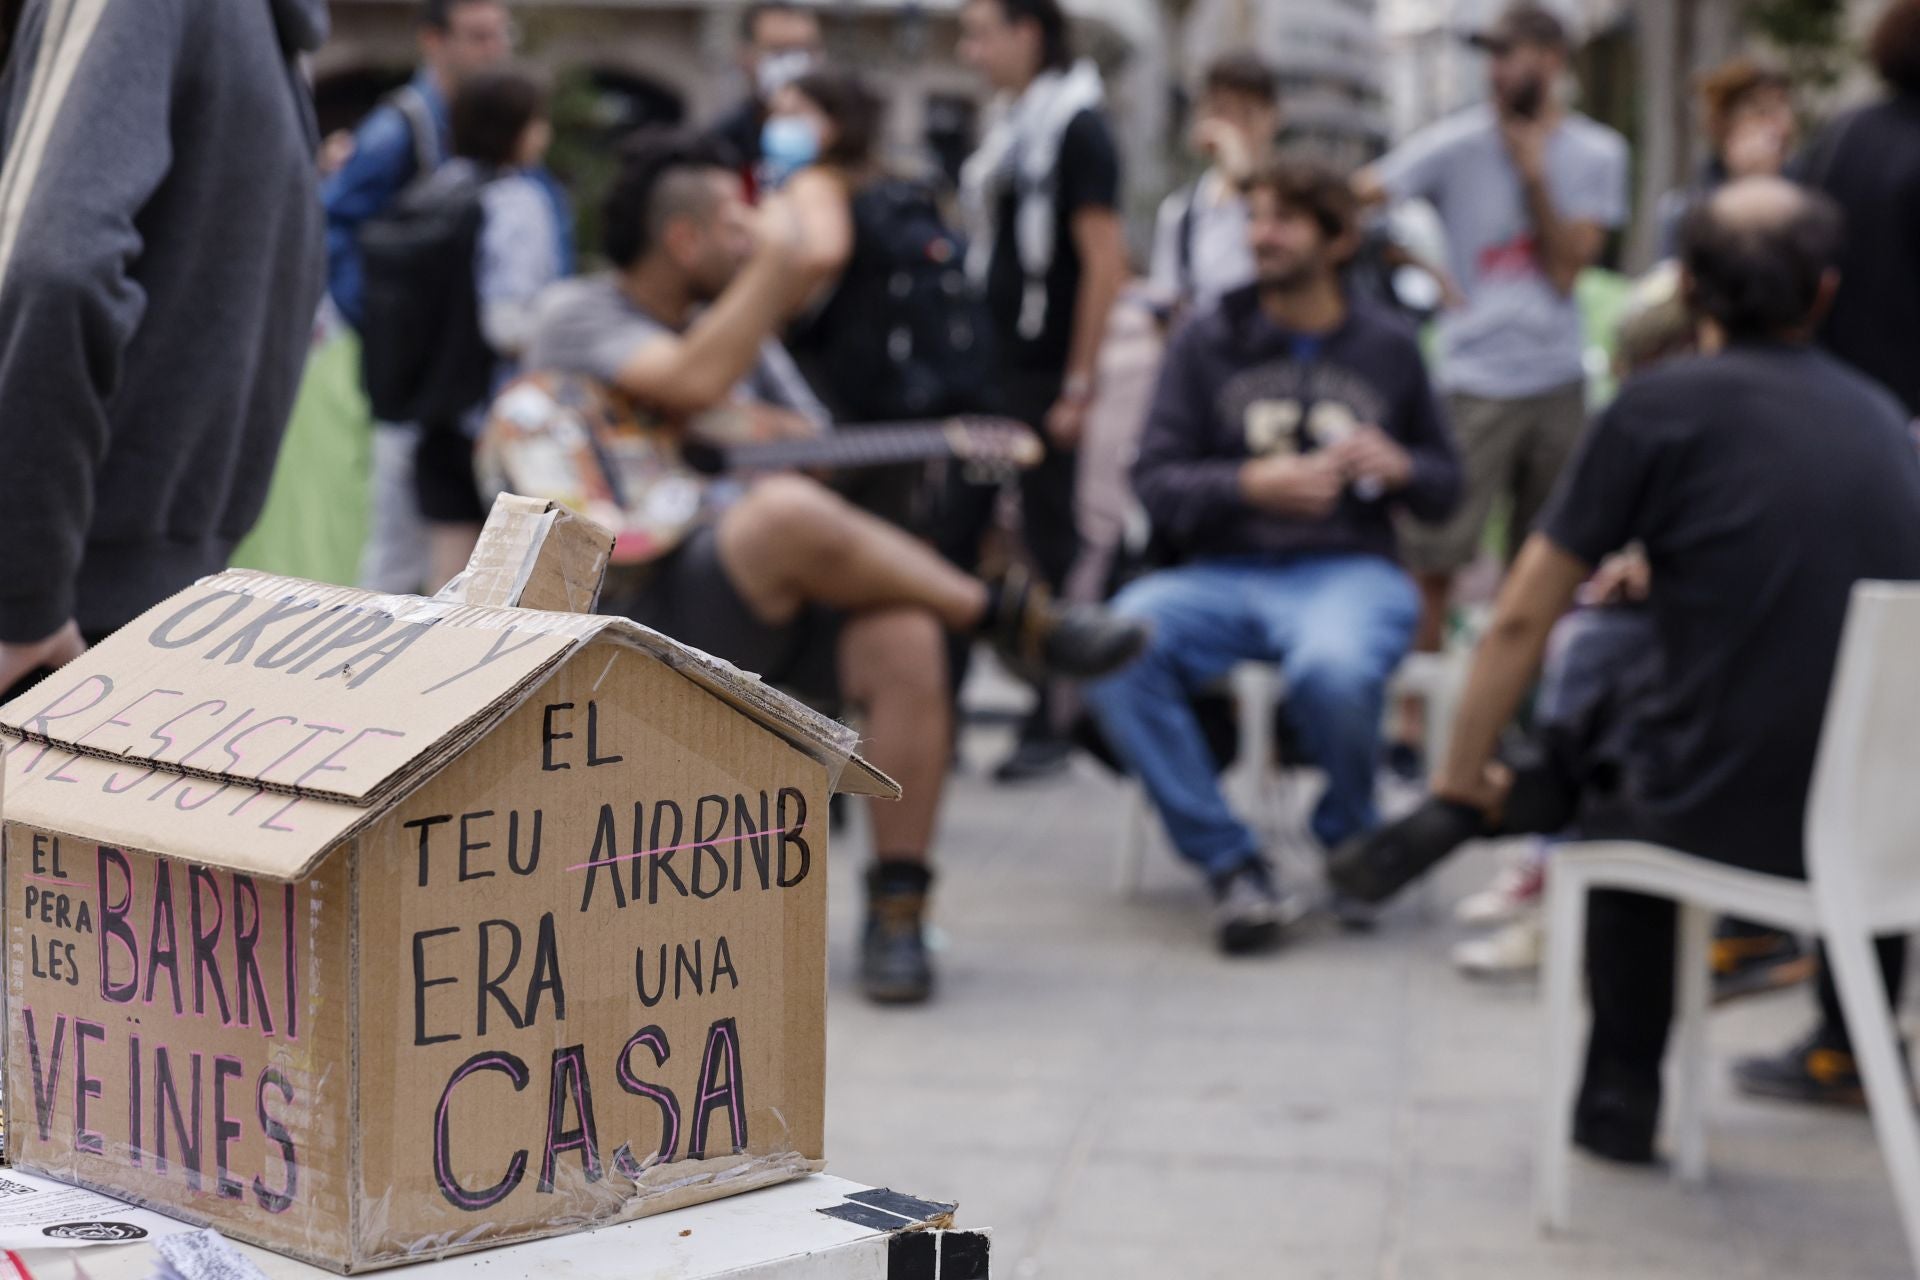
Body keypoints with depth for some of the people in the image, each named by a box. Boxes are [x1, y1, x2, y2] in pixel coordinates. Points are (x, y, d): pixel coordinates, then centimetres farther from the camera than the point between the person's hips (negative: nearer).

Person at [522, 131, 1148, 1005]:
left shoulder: (732, 324, 22)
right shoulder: (577, 316, 1)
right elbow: (694, 383, -19)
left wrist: (763, 429, -3)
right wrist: (775, 260, -10)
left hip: (766, 606, 6)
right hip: (635, 605, -6)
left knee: (905, 639, -26)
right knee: (789, 511, -35)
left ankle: (898, 908, -19)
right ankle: (1012, 619, -19)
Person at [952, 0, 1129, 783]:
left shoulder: (1077, 128, -10)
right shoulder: (1009, 126, 14)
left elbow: (1105, 261, -15)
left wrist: (1078, 387, -18)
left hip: (1042, 373, -8)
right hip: (987, 366, 8)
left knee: (1050, 543, 0)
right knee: (955, 536, 6)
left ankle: (1052, 724, 7)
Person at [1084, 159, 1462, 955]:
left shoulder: (1388, 350, 15)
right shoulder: (1208, 343, 13)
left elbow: (1446, 487, 20)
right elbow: (1156, 482, 5)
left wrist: (1400, 467, -2)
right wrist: (1252, 484, -12)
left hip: (1350, 571, -1)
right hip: (1223, 575, 1)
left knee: (1334, 668, -39)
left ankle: (1349, 840, -5)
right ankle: (1231, 865, -22)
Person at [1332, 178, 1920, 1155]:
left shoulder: (1665, 407, -4)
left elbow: (1522, 618, -1)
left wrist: (1460, 785, 11)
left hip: (1729, 814, -4)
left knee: (1614, 783, 29)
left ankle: (1620, 1099, 33)